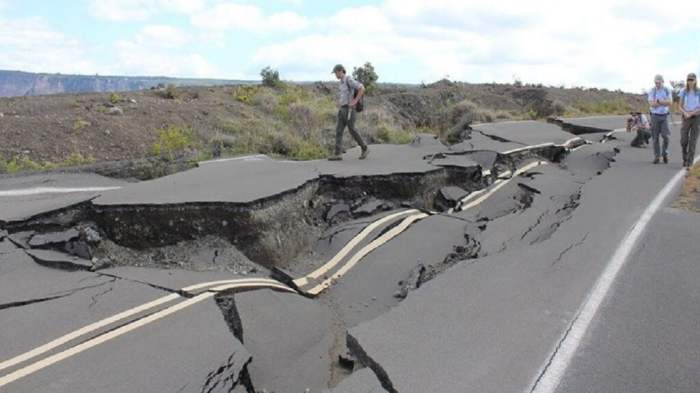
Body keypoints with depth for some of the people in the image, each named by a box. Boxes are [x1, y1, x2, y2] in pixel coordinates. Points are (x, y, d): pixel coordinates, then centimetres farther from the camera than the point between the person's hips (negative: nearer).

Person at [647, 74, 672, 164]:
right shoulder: (652, 91, -3)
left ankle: (665, 153, 12)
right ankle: (657, 156, 8)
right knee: (655, 137, 1)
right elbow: (652, 104, -15)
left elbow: (670, 103, -11)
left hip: (664, 116, 0)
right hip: (655, 116, 0)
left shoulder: (667, 90, 1)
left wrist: (658, 101, -18)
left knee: (665, 136, -8)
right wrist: (664, 102, -14)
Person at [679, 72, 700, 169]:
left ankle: (689, 162, 1)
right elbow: (680, 107, 2)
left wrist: (691, 114, -16)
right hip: (686, 119, 1)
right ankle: (685, 158, 21)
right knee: (684, 141, -4)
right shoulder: (684, 92, 2)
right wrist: (685, 113, -17)